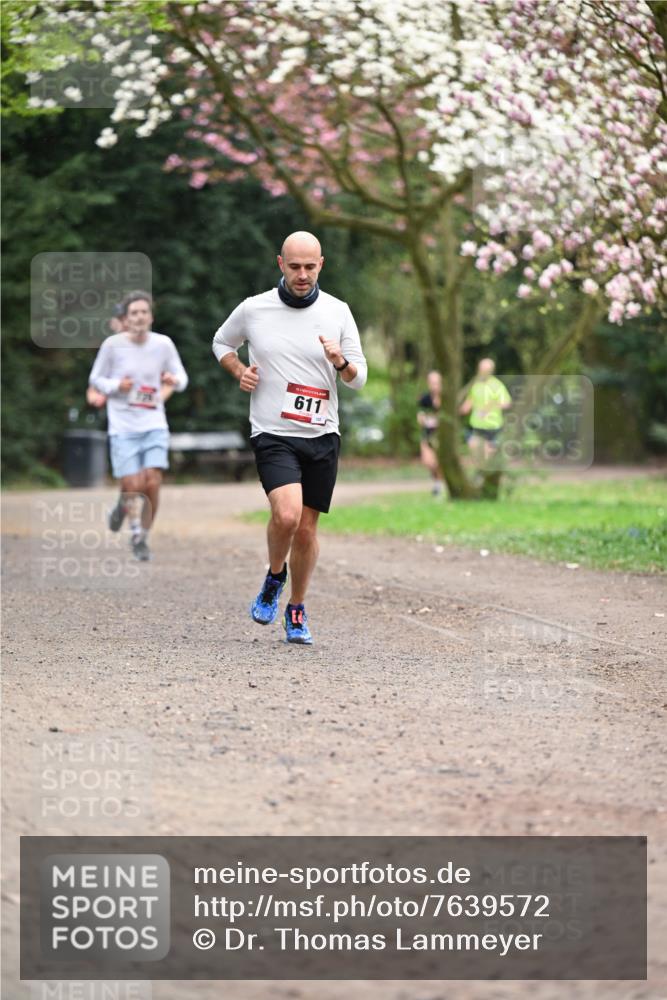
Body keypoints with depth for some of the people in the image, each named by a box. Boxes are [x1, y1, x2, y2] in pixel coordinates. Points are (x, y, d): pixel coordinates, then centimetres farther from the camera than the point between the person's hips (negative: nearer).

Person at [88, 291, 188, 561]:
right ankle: (125, 506, 27)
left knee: (152, 483, -10)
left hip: (154, 426, 1)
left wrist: (174, 381, -15)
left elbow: (181, 378, 9)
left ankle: (143, 539, 11)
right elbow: (96, 379, 6)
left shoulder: (163, 344, -1)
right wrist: (116, 385, -15)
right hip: (123, 427, -1)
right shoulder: (113, 345, -5)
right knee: (134, 486, -9)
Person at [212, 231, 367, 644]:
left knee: (307, 528, 7)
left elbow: (359, 377, 5)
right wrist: (240, 371, 1)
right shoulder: (253, 309, -1)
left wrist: (341, 362, -17)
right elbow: (222, 342, 20)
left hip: (322, 436, 2)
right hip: (273, 435, -2)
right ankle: (274, 577, 8)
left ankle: (297, 611, 26)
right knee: (287, 515, -23)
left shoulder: (337, 312, 2)